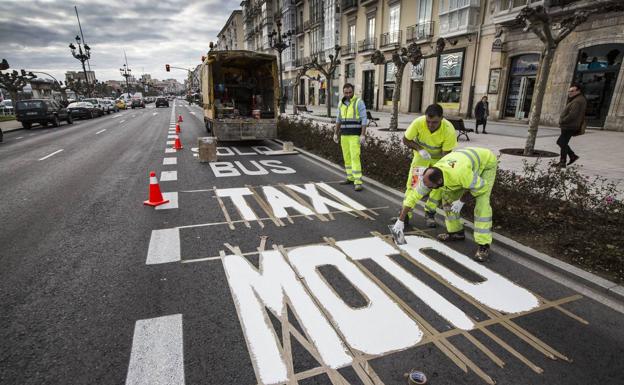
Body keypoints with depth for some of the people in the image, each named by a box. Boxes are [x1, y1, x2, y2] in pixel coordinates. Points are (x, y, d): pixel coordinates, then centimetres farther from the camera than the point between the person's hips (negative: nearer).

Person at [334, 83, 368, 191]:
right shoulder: (341, 103, 9)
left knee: (355, 158, -13)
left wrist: (363, 135, -21)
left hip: (355, 135, -6)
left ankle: (358, 182, -10)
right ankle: (351, 178, 25)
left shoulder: (359, 102, -10)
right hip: (344, 134, 7)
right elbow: (339, 119, 15)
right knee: (347, 157, 11)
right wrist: (335, 134, 11)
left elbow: (364, 119, -14)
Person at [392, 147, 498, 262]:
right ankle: (456, 231, 20)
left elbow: (482, 187, -28)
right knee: (448, 196, 2)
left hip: (487, 161, -6)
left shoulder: (460, 174, -46)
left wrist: (461, 201, -24)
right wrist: (400, 220, -15)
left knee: (481, 202, -20)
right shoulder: (430, 177, -26)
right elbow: (412, 196, -18)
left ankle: (484, 246, -11)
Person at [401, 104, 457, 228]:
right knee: (413, 183, -7)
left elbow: (446, 154, -25)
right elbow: (406, 140, -15)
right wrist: (420, 149, -30)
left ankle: (430, 214, 13)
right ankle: (406, 213, 0)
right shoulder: (418, 122, -31)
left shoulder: (449, 130, -33)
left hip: (439, 158, 0)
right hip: (421, 156, 1)